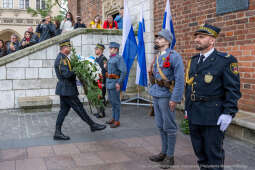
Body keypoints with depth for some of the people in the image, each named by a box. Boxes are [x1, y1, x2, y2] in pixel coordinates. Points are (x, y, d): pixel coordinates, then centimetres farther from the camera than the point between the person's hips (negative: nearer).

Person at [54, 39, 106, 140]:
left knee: (64, 110, 10)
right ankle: (92, 125, 10)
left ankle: (57, 133, 13)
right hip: (66, 89, -10)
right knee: (79, 108, 0)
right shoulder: (61, 59, -16)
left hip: (65, 89, 10)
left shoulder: (63, 58, 17)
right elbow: (66, 74, -25)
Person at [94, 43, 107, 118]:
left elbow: (104, 71, -19)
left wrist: (103, 83, -21)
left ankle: (102, 113, 4)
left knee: (101, 97, -3)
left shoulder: (103, 59, -13)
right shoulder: (96, 59, 15)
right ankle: (100, 111, 22)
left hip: (101, 82, -9)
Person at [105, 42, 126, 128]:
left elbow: (123, 71, -19)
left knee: (115, 101, -4)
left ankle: (117, 121, 3)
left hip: (115, 82, -9)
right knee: (111, 101, 15)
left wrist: (119, 83, -23)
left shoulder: (119, 58, -12)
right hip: (109, 82, 9)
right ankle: (113, 118, 26)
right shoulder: (110, 58, 15)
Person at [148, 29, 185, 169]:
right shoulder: (157, 57, 13)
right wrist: (153, 93, 16)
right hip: (156, 96, 8)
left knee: (169, 127, 2)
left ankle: (170, 156, 13)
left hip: (166, 96, -8)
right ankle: (164, 152, 28)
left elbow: (180, 79, -16)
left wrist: (175, 99, -19)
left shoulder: (174, 56, -12)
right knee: (160, 126, 15)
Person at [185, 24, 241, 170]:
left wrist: (228, 113, -18)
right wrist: (188, 107, 18)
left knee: (213, 152, 2)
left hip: (213, 118, -6)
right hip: (194, 115, 7)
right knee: (199, 150, 16)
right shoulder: (193, 61, 12)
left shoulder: (226, 60, -8)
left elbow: (233, 89, -12)